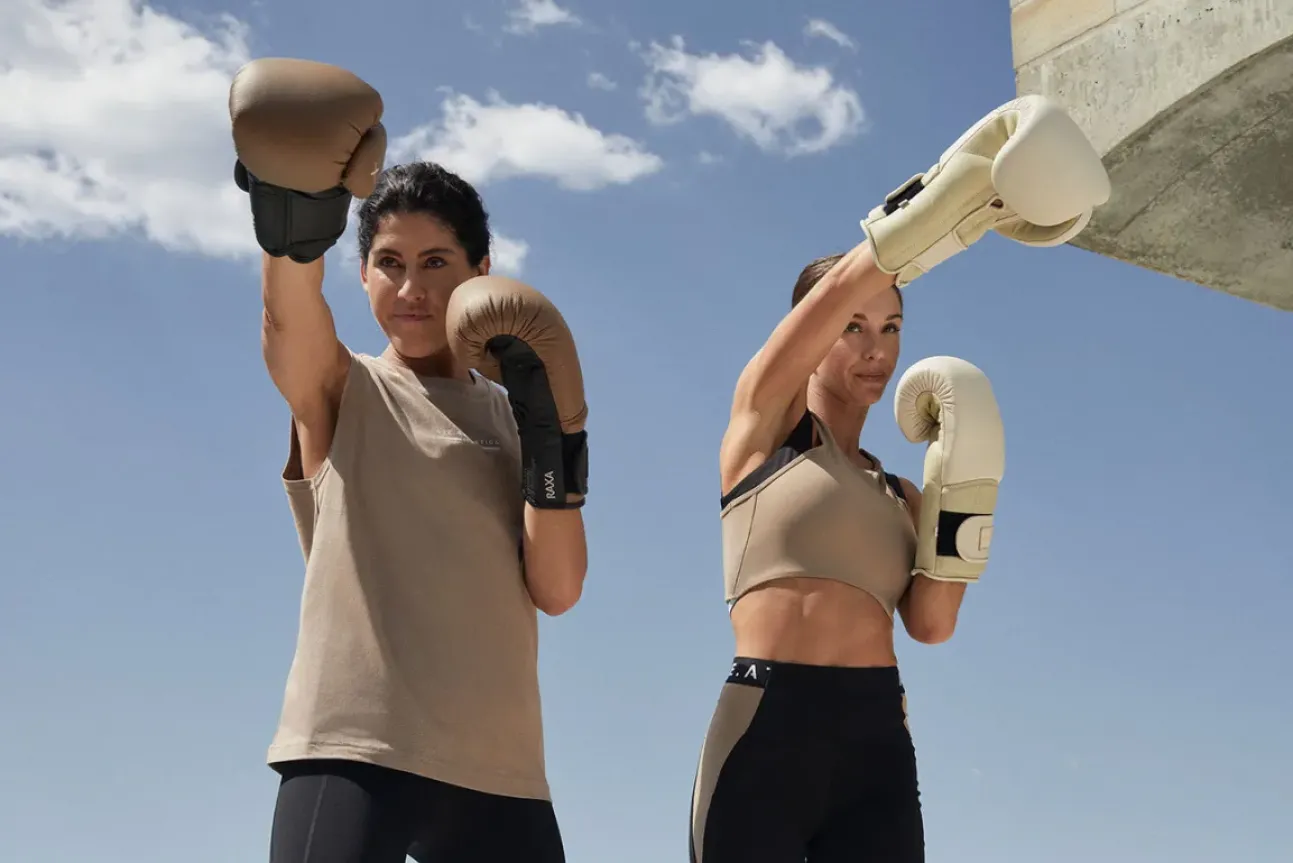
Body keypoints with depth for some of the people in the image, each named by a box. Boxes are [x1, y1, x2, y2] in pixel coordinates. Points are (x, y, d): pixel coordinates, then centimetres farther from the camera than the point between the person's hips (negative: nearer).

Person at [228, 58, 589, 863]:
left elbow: (557, 589, 4)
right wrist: (294, 225, -40)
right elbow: (290, 316, -19)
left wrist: (552, 436, -7)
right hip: (354, 745, -4)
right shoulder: (338, 391, 6)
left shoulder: (511, 415, 14)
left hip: (498, 763, 4)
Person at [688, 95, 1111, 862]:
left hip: (876, 739, 5)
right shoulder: (763, 421, 6)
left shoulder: (899, 495, 19)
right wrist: (966, 183, -18)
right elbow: (845, 284, -9)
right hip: (764, 729, -4)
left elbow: (931, 623, 5)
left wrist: (963, 477, 2)